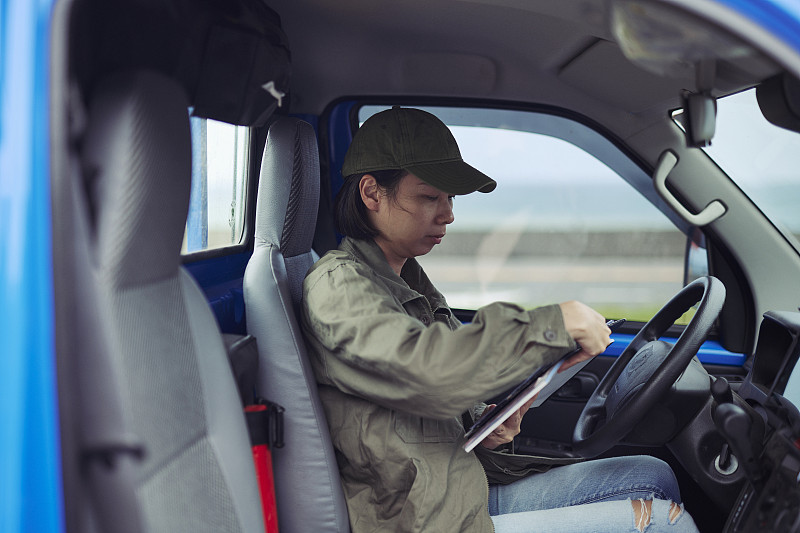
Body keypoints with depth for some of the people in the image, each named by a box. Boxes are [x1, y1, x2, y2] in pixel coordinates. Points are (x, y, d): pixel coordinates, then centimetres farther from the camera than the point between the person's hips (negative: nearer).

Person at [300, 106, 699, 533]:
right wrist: (558, 322, -26)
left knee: (653, 475, 7)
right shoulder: (336, 286, -15)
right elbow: (425, 372, -34)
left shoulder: (408, 280, 15)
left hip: (470, 493, 9)